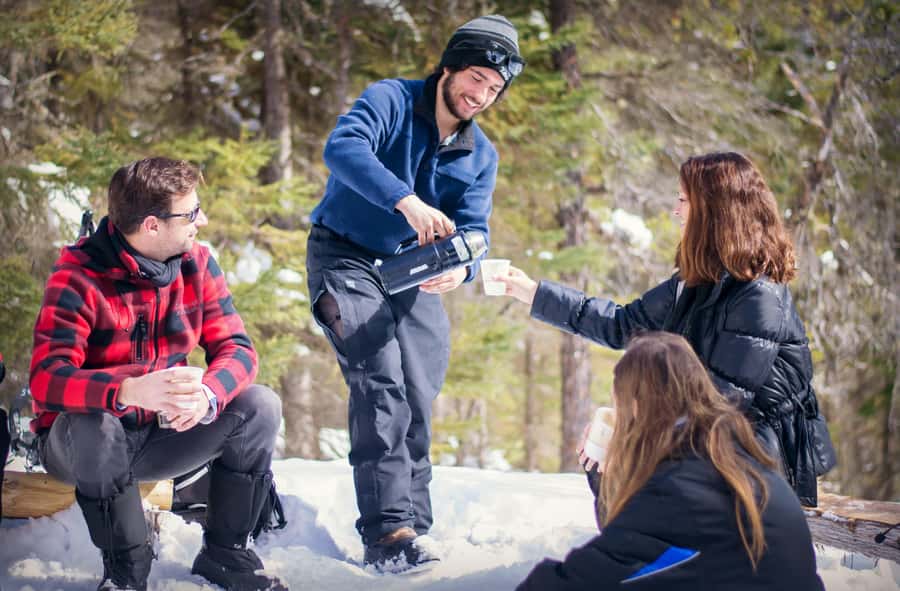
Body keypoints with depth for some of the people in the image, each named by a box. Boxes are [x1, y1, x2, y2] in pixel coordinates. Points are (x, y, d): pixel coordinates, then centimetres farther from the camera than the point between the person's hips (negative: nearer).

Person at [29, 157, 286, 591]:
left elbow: (236, 348, -10)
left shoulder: (195, 264, -5)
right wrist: (132, 390, -52)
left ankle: (224, 553, 0)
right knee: (93, 424, -38)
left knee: (259, 405, -16)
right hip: (83, 442, -4)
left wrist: (208, 395, -36)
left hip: (160, 434, 5)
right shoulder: (78, 278, -22)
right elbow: (46, 380, -33)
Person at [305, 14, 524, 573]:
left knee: (418, 398, 4)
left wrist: (460, 268, -31)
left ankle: (413, 530, 15)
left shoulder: (481, 156, 3)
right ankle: (387, 532, -23)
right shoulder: (390, 101, -14)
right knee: (381, 380, -21)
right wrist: (407, 201, -48)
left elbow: (473, 228, -6)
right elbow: (343, 148, -34)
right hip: (346, 259, -6)